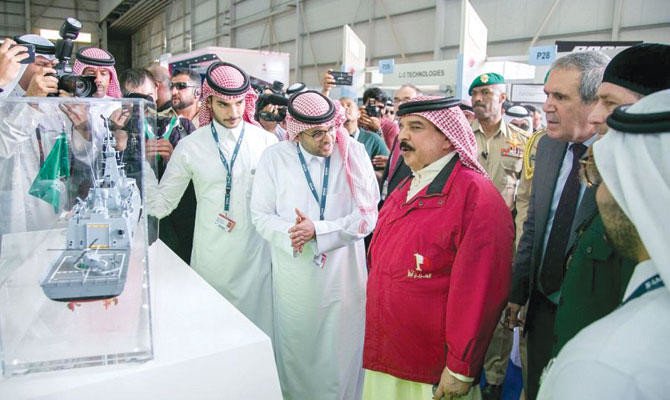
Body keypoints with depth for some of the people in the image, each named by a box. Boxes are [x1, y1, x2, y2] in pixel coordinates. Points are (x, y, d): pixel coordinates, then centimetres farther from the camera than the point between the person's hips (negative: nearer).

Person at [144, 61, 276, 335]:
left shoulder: (266, 141, -2)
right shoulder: (190, 146, -1)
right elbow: (160, 206, 2)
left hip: (257, 255, 0)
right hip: (211, 258, 0)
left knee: (258, 332, 10)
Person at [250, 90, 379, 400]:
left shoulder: (354, 154, -5)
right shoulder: (274, 158, -4)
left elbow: (367, 216, -8)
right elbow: (261, 215, -2)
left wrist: (318, 230, -17)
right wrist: (293, 234, -20)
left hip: (343, 272, 0)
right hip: (294, 275, 1)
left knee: (342, 350, 12)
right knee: (296, 349, 15)